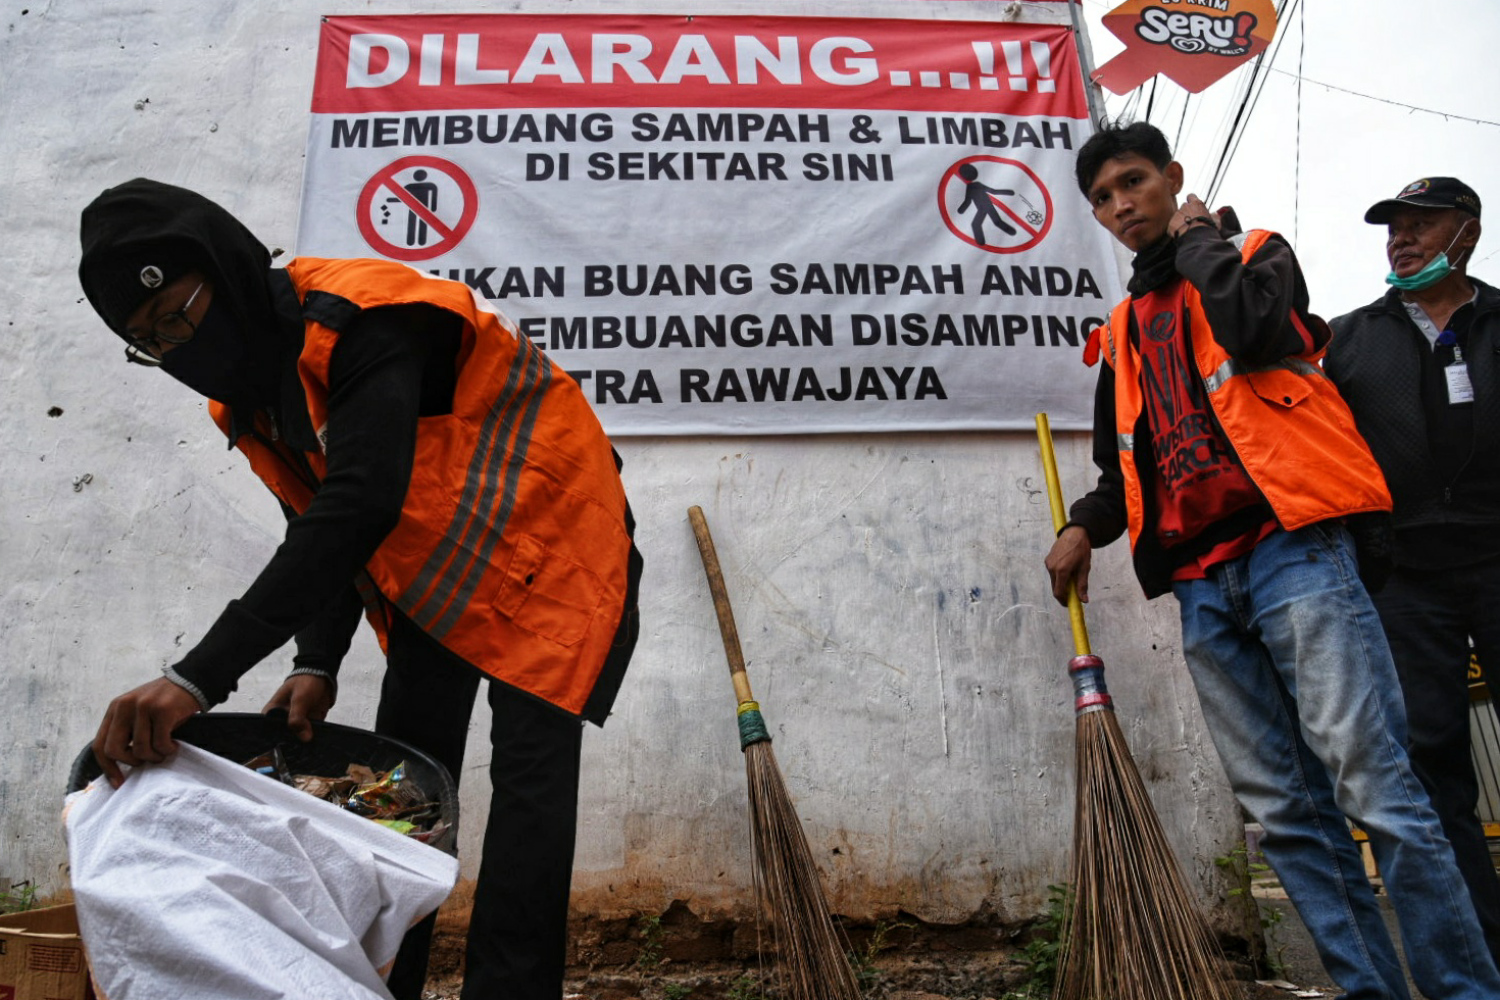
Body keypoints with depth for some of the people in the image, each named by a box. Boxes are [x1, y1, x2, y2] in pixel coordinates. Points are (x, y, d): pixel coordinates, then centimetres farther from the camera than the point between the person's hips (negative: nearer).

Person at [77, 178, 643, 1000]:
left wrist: (200, 677, -42)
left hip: (546, 544, -8)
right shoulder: (246, 385, 1)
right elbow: (322, 528, 6)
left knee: (529, 770, -12)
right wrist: (317, 663, -9)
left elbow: (357, 510, -39)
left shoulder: (360, 323, -29)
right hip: (434, 572, 9)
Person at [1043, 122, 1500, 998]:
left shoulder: (1257, 253, 11)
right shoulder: (1124, 332, 23)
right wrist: (1087, 525, 9)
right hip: (1202, 589, 5)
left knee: (1375, 789, -9)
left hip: (1291, 554, -5)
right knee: (1286, 813, 4)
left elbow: (1252, 329, -15)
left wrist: (1196, 239, 1)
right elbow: (1125, 467, 28)